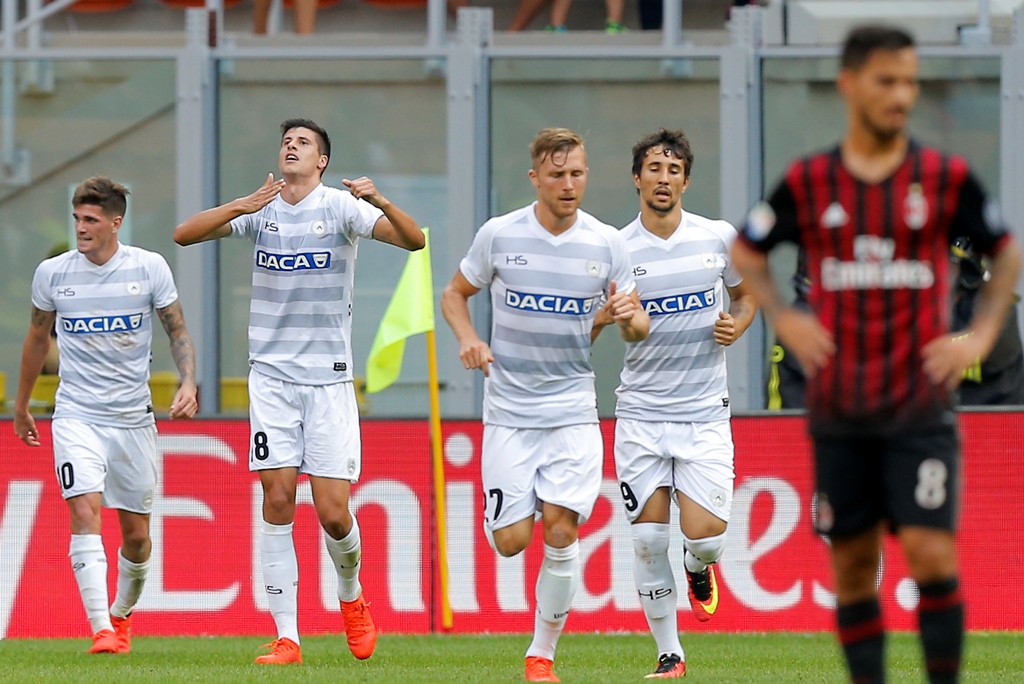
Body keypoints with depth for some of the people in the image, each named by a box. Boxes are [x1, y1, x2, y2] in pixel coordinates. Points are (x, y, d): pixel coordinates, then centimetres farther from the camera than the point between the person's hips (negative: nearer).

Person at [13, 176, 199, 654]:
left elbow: (177, 331, 7)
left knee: (136, 533, 7)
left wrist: (188, 382, -11)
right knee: (85, 512, -20)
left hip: (133, 416, 1)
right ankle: (101, 629, -25)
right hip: (76, 414, -1)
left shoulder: (149, 268, -3)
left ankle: (122, 613, 34)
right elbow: (37, 337, 15)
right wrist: (20, 406, 22)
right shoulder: (52, 273, -1)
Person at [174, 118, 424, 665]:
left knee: (332, 512, -6)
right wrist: (238, 208, -18)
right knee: (277, 499, -6)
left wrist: (381, 203, -33)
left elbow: (413, 240, -13)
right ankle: (286, 638, -3)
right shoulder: (260, 209, 5)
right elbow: (184, 235, -3)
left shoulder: (340, 207, -3)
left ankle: (351, 596, 25)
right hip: (271, 374, 2)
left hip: (328, 375, -2)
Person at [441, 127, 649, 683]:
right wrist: (469, 340, -8)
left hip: (573, 410, 0)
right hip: (509, 408, 0)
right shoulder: (499, 235, -3)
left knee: (560, 532, -12)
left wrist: (630, 318, -18)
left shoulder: (606, 244, -1)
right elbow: (455, 293, 12)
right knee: (511, 542, -6)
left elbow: (637, 328, 6)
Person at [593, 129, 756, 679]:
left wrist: (736, 325, -4)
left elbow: (745, 294, 18)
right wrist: (605, 315, -21)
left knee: (704, 534, -11)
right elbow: (584, 330, 2)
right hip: (641, 413, 0)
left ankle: (699, 569, 27)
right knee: (648, 540, -3)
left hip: (704, 411, 0)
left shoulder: (719, 238, 1)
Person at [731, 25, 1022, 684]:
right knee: (852, 566, 5)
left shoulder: (946, 178, 0)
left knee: (931, 553, -13)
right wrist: (784, 320, 4)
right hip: (838, 408, 2)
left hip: (921, 408, -2)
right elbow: (746, 252, 18)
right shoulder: (809, 183, 3)